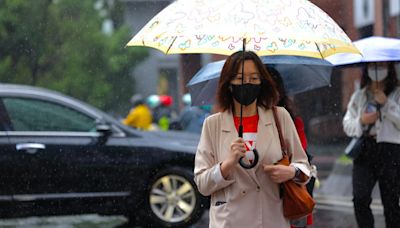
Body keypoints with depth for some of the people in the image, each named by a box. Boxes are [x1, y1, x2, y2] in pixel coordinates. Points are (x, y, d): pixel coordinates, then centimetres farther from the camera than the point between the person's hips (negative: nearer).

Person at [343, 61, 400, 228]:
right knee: (360, 198, -12)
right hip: (364, 151, 2)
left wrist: (387, 104, -12)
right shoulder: (359, 96, 13)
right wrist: (361, 121, -6)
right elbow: (347, 125, 13)